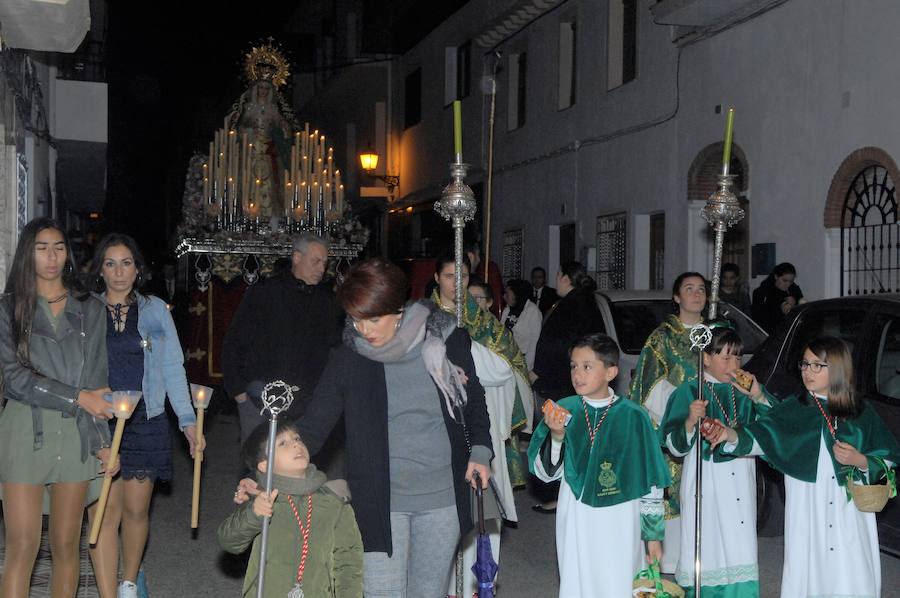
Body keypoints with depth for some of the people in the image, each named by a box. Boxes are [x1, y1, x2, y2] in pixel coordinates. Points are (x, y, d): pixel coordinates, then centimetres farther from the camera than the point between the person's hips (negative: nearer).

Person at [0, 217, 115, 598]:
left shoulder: (89, 309, 10)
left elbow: (97, 378, 7)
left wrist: (102, 440, -1)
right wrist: (77, 397, -12)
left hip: (76, 434, 2)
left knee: (66, 546, 8)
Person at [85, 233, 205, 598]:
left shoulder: (155, 310, 8)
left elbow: (172, 368, 8)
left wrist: (188, 420, 4)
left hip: (145, 423, 1)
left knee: (136, 510, 5)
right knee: (104, 512, -6)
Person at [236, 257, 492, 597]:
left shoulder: (449, 342, -5)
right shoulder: (348, 359, -7)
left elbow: (474, 403, 12)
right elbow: (312, 428, -6)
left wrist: (480, 449, -3)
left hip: (442, 497, 1)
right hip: (380, 501, -1)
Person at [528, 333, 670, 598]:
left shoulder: (633, 416, -7)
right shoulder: (563, 410, -2)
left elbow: (651, 480, 1)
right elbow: (546, 473, 0)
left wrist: (654, 533, 5)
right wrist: (556, 435, -17)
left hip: (620, 526, -2)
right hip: (575, 524, 2)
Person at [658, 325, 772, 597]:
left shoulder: (744, 391, 10)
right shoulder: (689, 392, -1)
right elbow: (676, 448, -4)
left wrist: (758, 396, -10)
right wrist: (690, 421, -23)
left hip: (740, 482, 3)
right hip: (705, 485, -3)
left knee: (740, 552, 3)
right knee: (706, 550, -2)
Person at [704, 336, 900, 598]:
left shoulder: (862, 412, 5)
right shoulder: (793, 409, 4)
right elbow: (761, 435, -11)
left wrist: (860, 460, -10)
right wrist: (731, 434, -30)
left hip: (851, 514, 0)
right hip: (807, 514, 0)